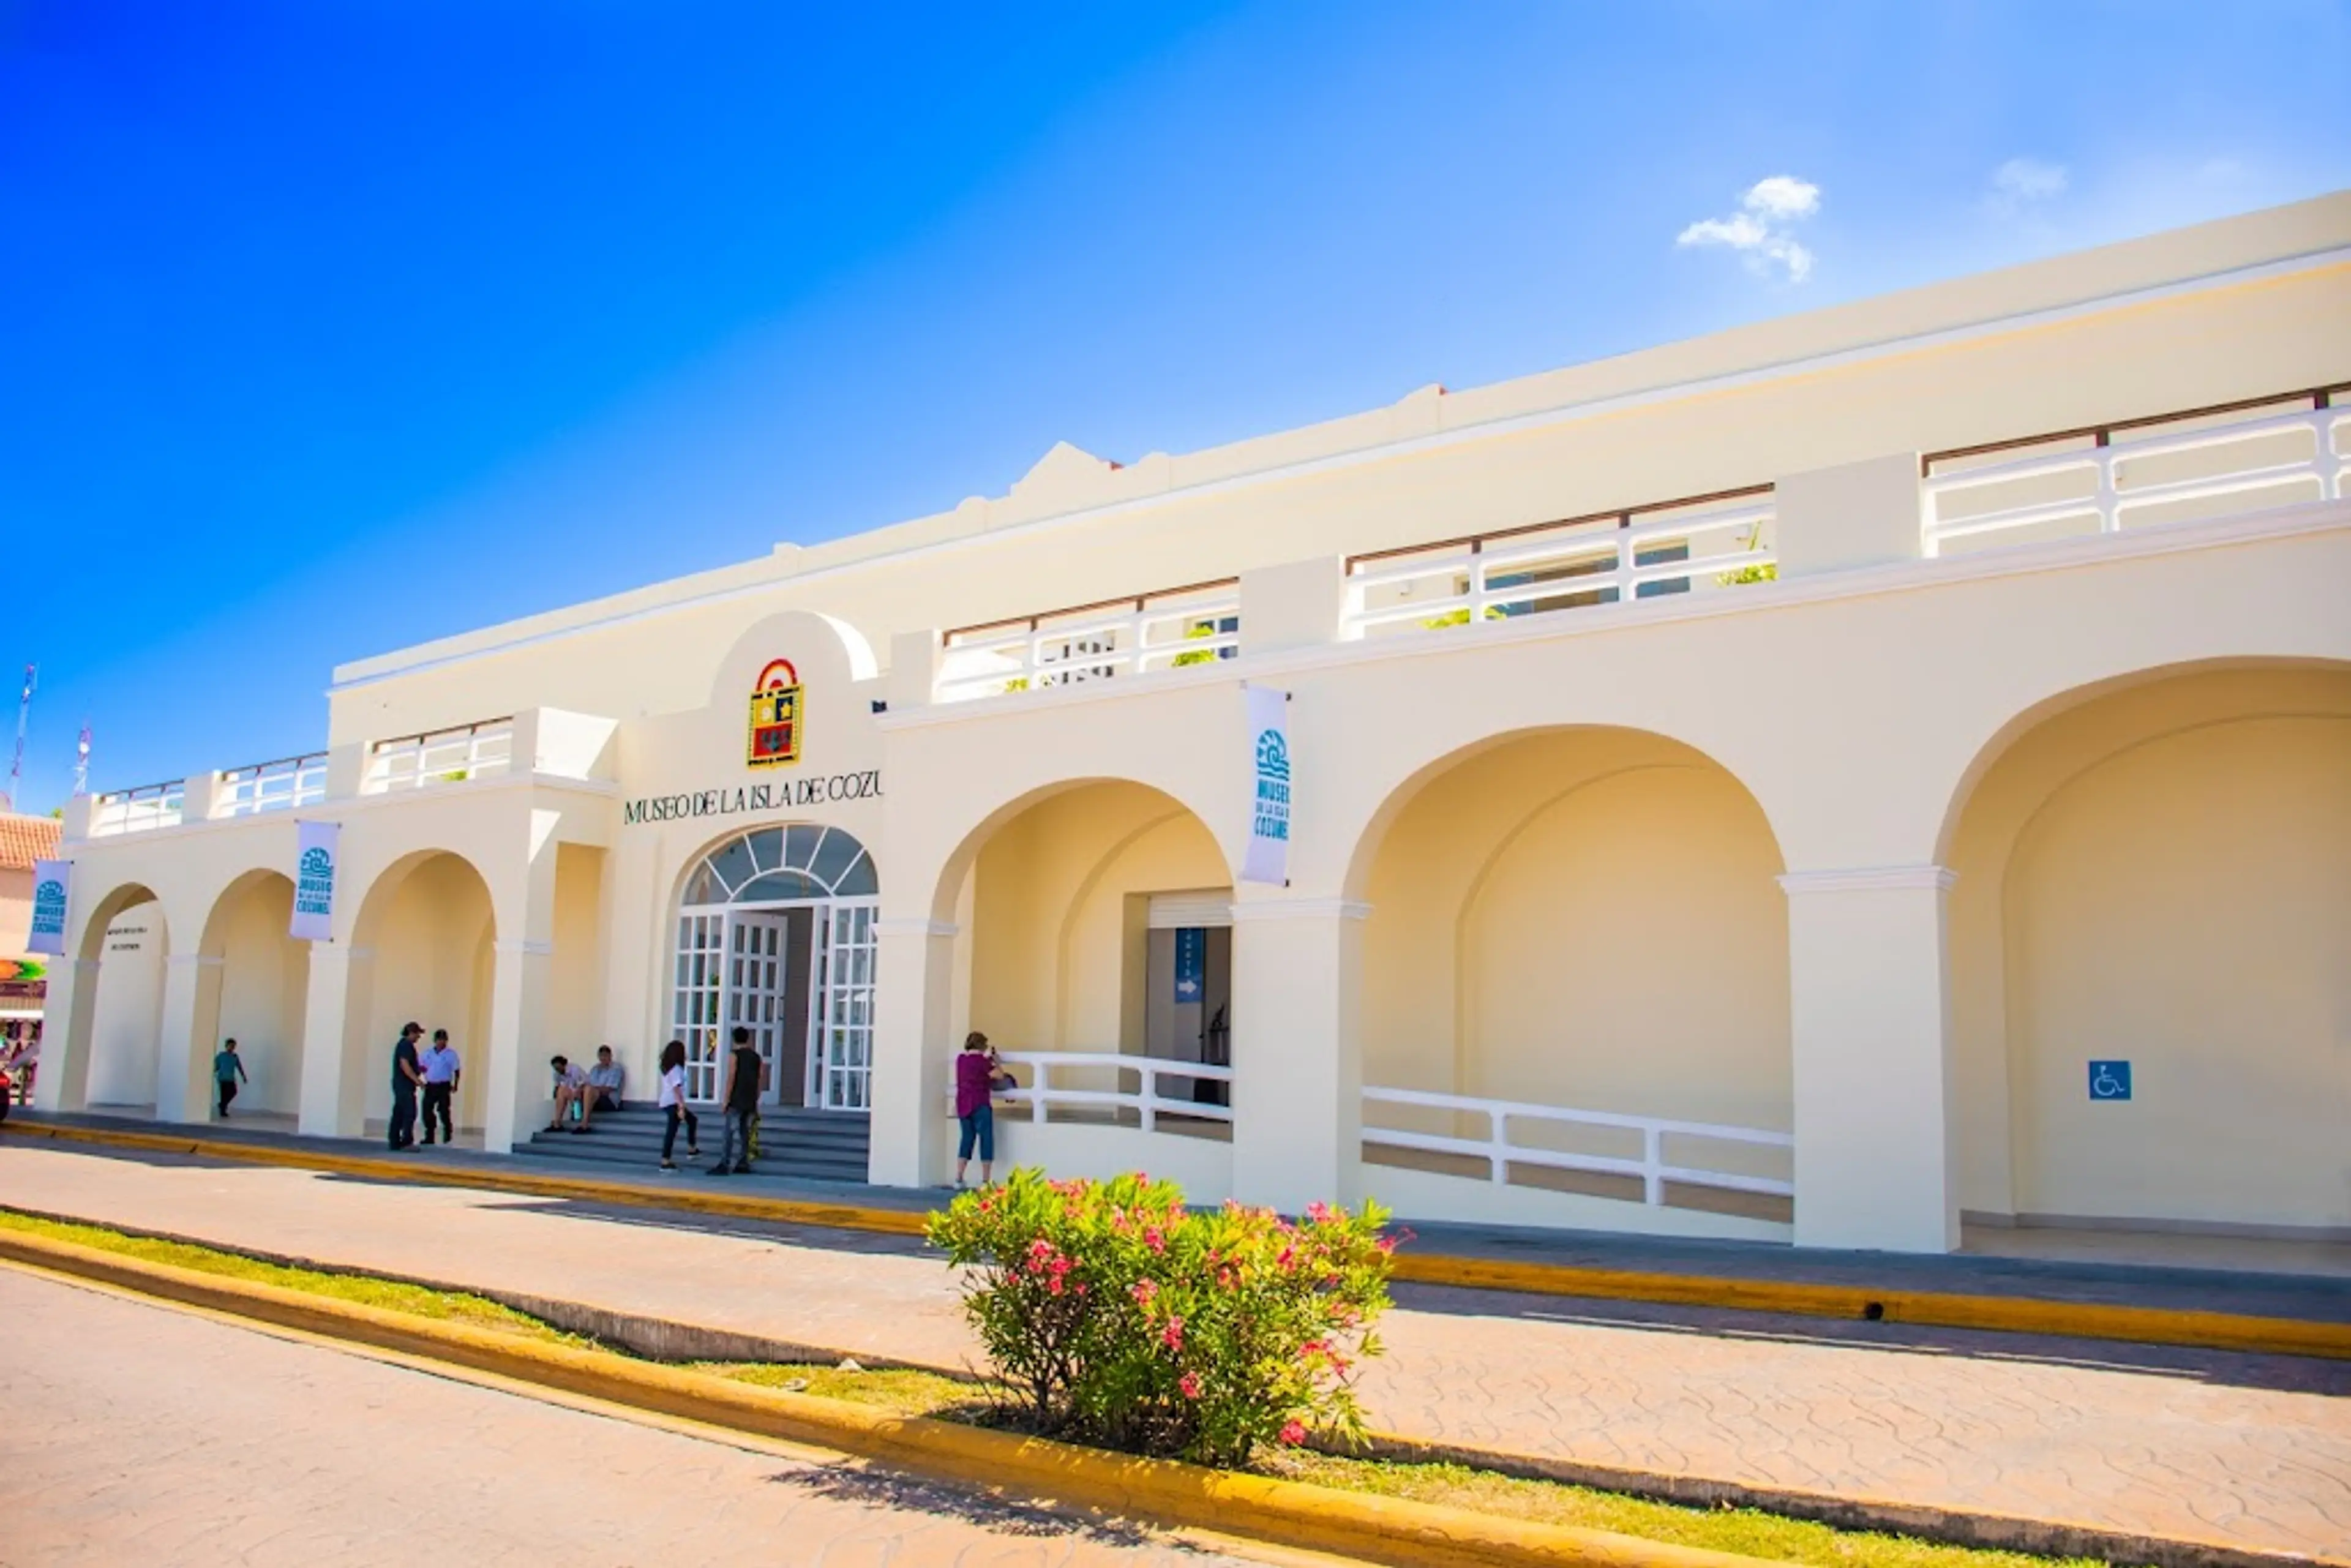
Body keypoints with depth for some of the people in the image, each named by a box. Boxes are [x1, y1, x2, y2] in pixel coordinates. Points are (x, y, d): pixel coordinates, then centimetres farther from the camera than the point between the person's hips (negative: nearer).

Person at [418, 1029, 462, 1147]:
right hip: (430, 1086, 4)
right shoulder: (428, 1053, 8)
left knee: (443, 1110, -4)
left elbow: (457, 1070, -2)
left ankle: (448, 1133, 19)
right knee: (427, 1111, 1)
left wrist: (455, 1085, -5)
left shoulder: (451, 1053, -5)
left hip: (444, 1086, -4)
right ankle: (429, 1137, 9)